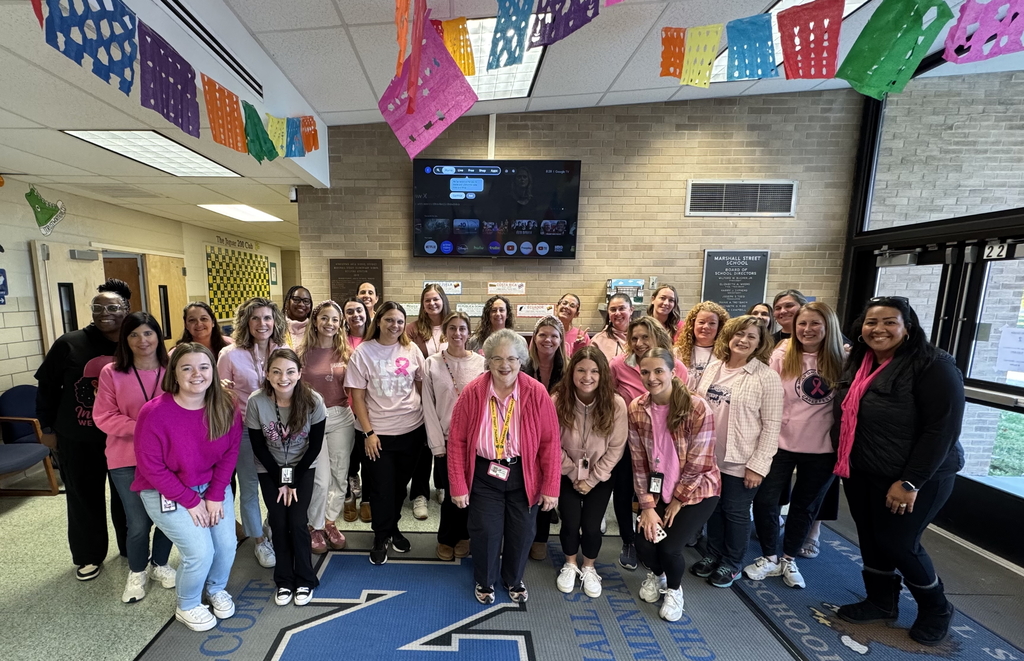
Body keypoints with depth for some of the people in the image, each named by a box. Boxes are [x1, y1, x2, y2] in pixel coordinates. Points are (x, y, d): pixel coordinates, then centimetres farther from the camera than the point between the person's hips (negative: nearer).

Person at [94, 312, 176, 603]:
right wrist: (140, 429, -19)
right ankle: (137, 572, 35)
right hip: (127, 460, -1)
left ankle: (160, 563, 39)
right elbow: (103, 416, -6)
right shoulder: (111, 372, -7)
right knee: (139, 523, 6)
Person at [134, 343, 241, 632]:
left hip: (212, 486, 4)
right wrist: (191, 501, -15)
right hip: (166, 492, -3)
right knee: (200, 552, -10)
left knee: (227, 545, -1)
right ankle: (187, 607, 24)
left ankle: (216, 589, 34)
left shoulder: (225, 408, -13)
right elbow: (151, 468, -17)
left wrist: (215, 495, -10)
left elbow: (230, 453, -5)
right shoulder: (154, 413, -24)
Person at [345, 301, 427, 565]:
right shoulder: (363, 352, -7)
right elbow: (357, 397, -6)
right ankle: (381, 537, 32)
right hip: (378, 433, -2)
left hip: (411, 430, 2)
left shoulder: (412, 350, -1)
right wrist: (368, 432, -10)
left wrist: (428, 421, 5)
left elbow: (422, 386, 7)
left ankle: (393, 528, 41)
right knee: (382, 487, 8)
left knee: (400, 484, 16)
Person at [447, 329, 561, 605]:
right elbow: (457, 440, -9)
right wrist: (458, 486, -8)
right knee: (485, 531, 8)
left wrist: (551, 487, -9)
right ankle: (484, 581, 41)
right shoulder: (472, 392, -14)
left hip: (524, 475, 1)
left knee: (522, 532, 15)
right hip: (484, 475, 0)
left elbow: (550, 442, -10)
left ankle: (514, 580, 46)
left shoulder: (537, 393, -15)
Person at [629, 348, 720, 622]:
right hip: (659, 489, 3)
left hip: (697, 490, -3)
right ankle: (656, 574, 31)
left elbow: (698, 463, -17)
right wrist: (647, 505, -9)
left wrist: (677, 501, -8)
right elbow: (639, 461, -7)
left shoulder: (697, 407, -23)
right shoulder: (637, 408, -11)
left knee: (669, 546, -14)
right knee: (644, 543, -9)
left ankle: (674, 589, 24)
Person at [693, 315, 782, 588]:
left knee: (736, 513, 14)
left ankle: (731, 564, 35)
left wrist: (758, 465, -14)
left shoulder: (767, 378, -13)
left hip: (741, 462, -4)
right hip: (708, 457, 4)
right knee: (713, 508, 19)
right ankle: (712, 554, 40)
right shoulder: (712, 368, 2)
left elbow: (772, 426, -13)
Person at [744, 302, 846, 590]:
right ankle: (770, 558, 26)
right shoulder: (783, 354, -7)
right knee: (764, 500, 2)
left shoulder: (842, 360, -4)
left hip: (822, 447, 1)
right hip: (782, 442, -1)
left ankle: (789, 559, 38)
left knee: (805, 505, 17)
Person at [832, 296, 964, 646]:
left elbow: (943, 429, -19)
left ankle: (936, 609, 34)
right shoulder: (857, 363, 3)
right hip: (860, 472, 6)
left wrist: (910, 482, -20)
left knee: (897, 543, 5)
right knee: (870, 538, 15)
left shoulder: (933, 366, -17)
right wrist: (842, 461, 11)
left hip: (916, 477, -6)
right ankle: (881, 601, 36)